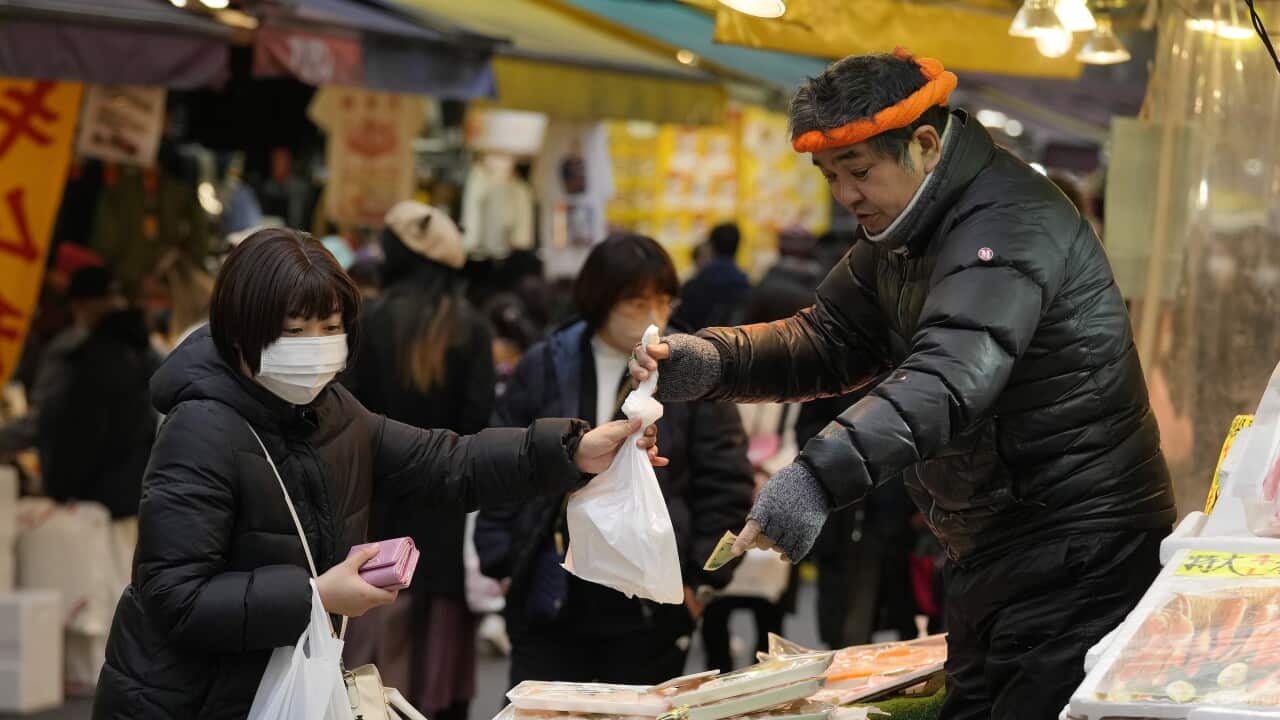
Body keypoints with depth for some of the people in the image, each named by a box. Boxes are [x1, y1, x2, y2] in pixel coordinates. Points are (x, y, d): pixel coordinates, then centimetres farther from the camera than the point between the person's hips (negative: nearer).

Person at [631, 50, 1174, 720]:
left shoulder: (1008, 228, -23)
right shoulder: (901, 237, 12)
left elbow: (949, 377, -38)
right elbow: (828, 337, 12)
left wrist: (820, 475, -50)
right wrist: (708, 362, -8)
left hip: (1080, 558, -10)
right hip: (992, 555, 10)